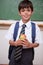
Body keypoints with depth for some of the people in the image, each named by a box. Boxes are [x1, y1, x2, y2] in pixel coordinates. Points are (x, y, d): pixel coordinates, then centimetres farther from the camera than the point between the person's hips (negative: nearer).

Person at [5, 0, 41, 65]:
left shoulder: (35, 27, -7)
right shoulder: (14, 26, -4)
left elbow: (37, 43, -1)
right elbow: (10, 41, 2)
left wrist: (30, 45, -20)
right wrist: (15, 43, -18)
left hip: (28, 53, -1)